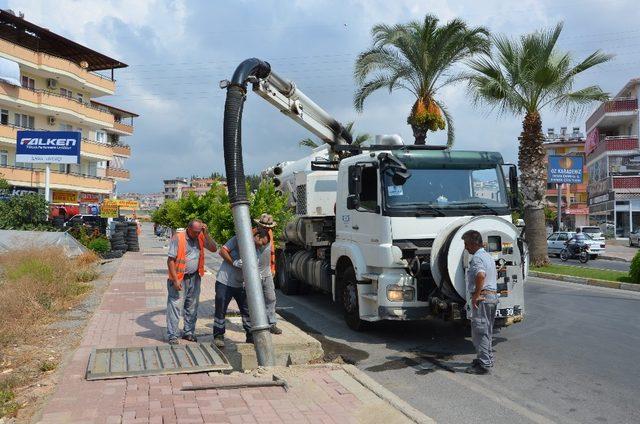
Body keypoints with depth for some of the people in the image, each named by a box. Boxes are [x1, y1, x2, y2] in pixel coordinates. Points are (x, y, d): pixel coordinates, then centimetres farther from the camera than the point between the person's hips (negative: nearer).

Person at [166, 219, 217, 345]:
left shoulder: (200, 238, 2)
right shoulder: (178, 238, -13)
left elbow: (214, 248, -4)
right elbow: (170, 260, -13)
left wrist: (206, 233, -12)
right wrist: (175, 280, -17)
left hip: (194, 278, 5)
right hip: (179, 278, -5)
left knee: (192, 306, 13)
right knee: (174, 305, -4)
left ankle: (189, 332, 25)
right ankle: (172, 336, 3)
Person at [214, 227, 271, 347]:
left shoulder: (259, 253, 9)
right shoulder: (238, 240, -10)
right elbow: (222, 251, -11)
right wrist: (234, 262, -20)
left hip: (241, 284, 6)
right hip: (224, 282, -6)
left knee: (248, 310, 7)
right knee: (221, 310, 0)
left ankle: (251, 336, 19)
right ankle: (218, 336, 13)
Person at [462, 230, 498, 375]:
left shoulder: (477, 257, -16)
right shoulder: (488, 256, 17)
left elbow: (480, 275, -35)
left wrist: (476, 295, -27)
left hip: (482, 298, -10)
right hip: (493, 295, 10)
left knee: (479, 331, -5)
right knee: (487, 330, 19)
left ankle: (483, 364, -3)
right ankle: (487, 358, 29)